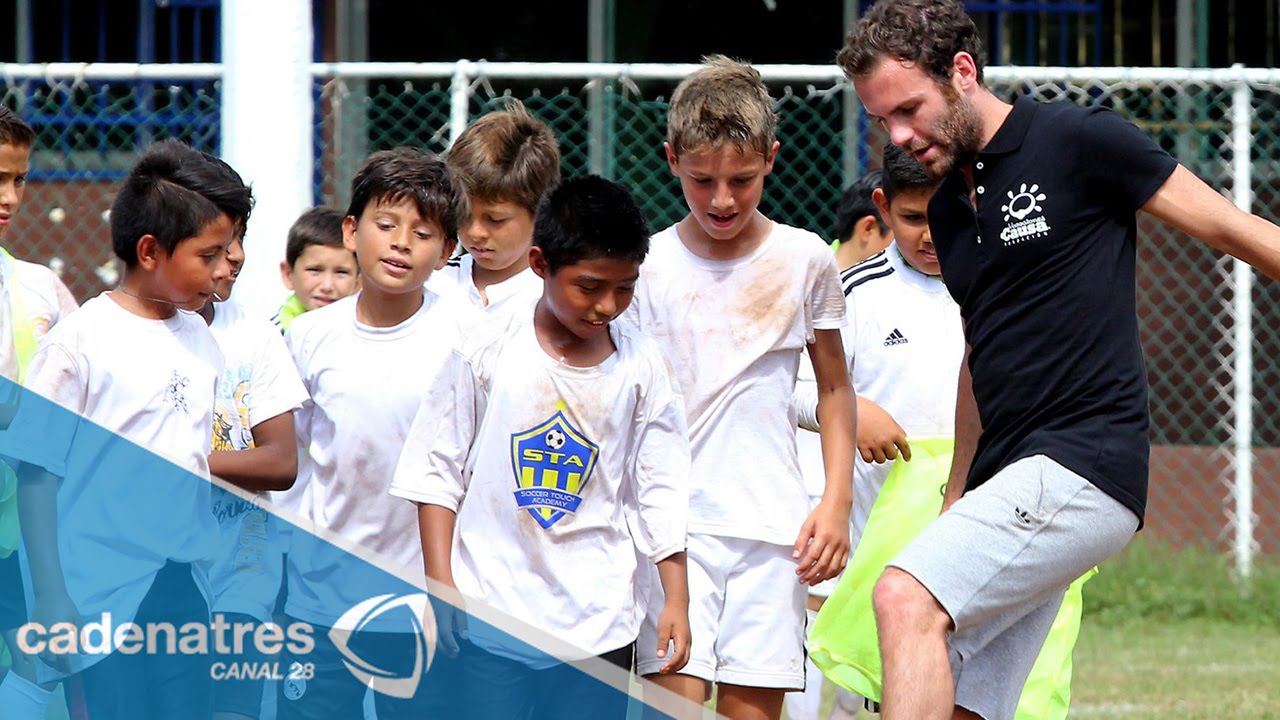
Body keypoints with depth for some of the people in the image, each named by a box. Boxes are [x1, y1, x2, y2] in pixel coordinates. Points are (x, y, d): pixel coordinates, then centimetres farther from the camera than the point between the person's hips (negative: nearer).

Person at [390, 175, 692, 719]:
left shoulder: (641, 368, 3)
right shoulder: (487, 354, -3)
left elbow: (660, 490, 8)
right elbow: (437, 471, 3)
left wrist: (676, 600, 3)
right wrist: (441, 590, -1)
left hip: (599, 628, 2)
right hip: (487, 618, -2)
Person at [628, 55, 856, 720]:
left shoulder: (805, 261, 5)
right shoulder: (650, 267, 2)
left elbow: (834, 388, 15)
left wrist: (836, 503, 7)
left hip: (773, 526, 1)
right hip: (673, 520, -1)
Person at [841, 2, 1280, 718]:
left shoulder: (1078, 141, -6)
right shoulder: (948, 209, 17)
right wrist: (955, 503, 29)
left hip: (1088, 463, -8)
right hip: (1012, 484, 8)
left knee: (907, 599, -25)